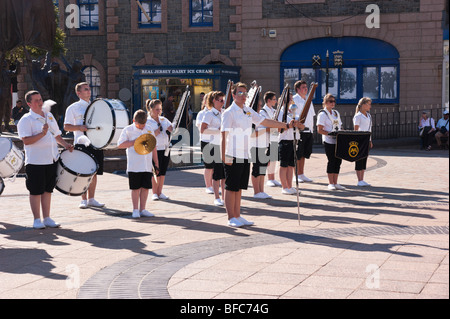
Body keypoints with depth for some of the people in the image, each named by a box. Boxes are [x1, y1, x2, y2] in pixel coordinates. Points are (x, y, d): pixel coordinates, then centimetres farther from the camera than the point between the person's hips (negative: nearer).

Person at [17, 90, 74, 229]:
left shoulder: (49, 116, 14)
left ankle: (47, 218, 19)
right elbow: (26, 141, -18)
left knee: (48, 190, 12)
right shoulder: (26, 120, -8)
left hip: (52, 160, 6)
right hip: (35, 161, -6)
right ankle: (37, 220, 10)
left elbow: (57, 135, 23)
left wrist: (65, 145, 8)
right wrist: (42, 134, -25)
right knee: (36, 191, 1)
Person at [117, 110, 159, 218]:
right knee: (136, 188, 0)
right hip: (134, 165, -3)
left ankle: (142, 209, 15)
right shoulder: (128, 130, -2)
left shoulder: (150, 129, 9)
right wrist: (134, 142, -15)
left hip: (147, 165, 4)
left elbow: (153, 147, 15)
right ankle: (135, 210, 9)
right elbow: (120, 145, -6)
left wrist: (156, 162, 12)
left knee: (146, 187, 6)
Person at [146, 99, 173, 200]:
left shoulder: (164, 120, 12)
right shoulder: (147, 122, -4)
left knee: (163, 171, 6)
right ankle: (154, 193, 10)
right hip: (155, 149, -5)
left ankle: (160, 192, 15)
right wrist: (159, 129, -20)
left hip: (165, 148, 5)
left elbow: (173, 129, 4)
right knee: (156, 171, -2)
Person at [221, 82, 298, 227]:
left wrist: (286, 125, 13)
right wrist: (224, 156, -20)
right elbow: (224, 135, -14)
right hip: (233, 157, -7)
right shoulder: (229, 112, -10)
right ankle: (231, 218, 4)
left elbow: (265, 122, 17)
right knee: (231, 188, -1)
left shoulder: (248, 111, 13)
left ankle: (237, 216, 18)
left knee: (239, 187, 12)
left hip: (245, 156, 7)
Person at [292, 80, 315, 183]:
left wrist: (312, 129, 15)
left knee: (304, 154, 10)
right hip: (299, 131, -7)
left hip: (308, 131, 7)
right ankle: (297, 175, 4)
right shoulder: (294, 100, -6)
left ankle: (302, 174, 17)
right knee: (298, 155, -3)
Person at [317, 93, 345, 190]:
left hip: (338, 141, 6)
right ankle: (330, 183, 3)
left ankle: (335, 183, 11)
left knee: (338, 161, 4)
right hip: (329, 141, -6)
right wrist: (331, 134, -22)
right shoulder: (322, 114, -5)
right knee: (332, 161, -5)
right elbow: (320, 130, -11)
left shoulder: (336, 113, 16)